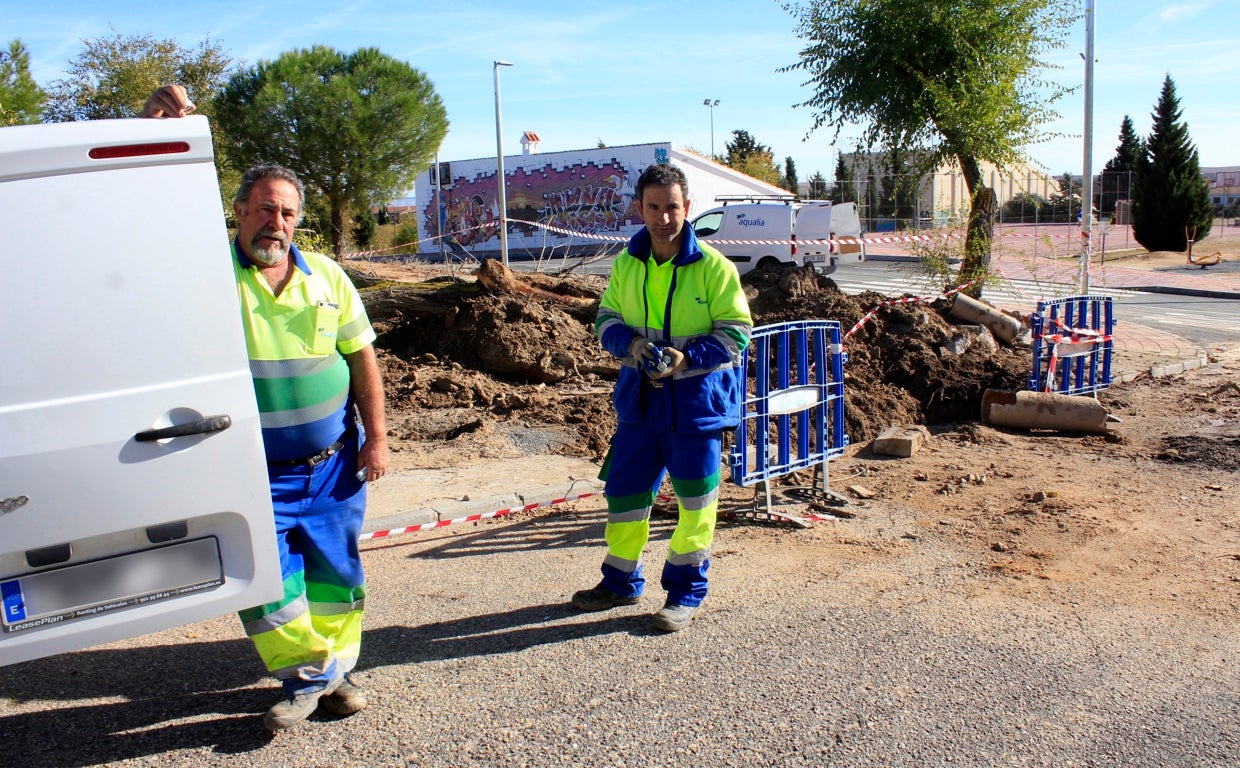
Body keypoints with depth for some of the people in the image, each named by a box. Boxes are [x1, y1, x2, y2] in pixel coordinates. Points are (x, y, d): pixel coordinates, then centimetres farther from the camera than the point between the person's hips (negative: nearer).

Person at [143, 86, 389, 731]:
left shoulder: (326, 276, 4)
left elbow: (362, 358, 5)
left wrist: (375, 436, 1)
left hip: (333, 462, 3)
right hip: (256, 472, -2)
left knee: (335, 572, 13)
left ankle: (335, 670, 31)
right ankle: (306, 677, 22)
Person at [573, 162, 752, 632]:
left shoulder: (713, 267, -10)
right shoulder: (625, 265, 4)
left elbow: (736, 332, -8)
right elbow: (606, 319, 11)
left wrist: (687, 357, -22)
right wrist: (629, 343, -12)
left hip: (696, 399, -4)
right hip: (640, 397, 4)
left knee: (696, 500, 6)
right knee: (623, 490, 12)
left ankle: (686, 592, 22)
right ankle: (621, 581, 31)